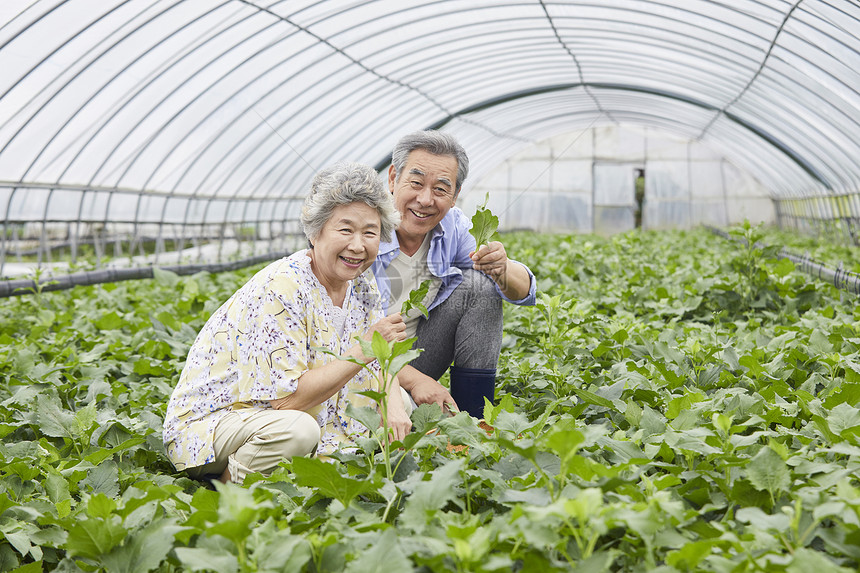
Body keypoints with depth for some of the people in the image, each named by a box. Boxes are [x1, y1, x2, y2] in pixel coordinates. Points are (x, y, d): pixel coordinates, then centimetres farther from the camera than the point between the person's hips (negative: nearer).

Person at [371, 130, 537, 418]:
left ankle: (473, 424, -9)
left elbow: (525, 293, -8)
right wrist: (413, 379, -31)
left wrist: (501, 270, -32)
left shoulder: (453, 227, -5)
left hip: (419, 357, 6)